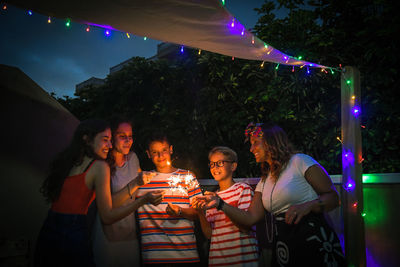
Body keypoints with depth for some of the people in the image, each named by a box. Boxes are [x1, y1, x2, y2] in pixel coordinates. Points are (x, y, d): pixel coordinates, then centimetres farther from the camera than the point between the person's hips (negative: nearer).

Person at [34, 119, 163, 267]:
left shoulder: (66, 161, 11)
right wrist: (144, 200, -9)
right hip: (73, 237, -7)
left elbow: (106, 203, 9)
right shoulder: (100, 166, -10)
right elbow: (107, 217, -10)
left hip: (48, 231, 7)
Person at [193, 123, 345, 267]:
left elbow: (333, 197, -7)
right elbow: (251, 218, 6)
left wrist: (308, 206, -25)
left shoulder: (299, 161, -3)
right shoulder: (264, 181, 16)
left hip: (314, 241, -6)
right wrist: (220, 204, -2)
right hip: (283, 246, 6)